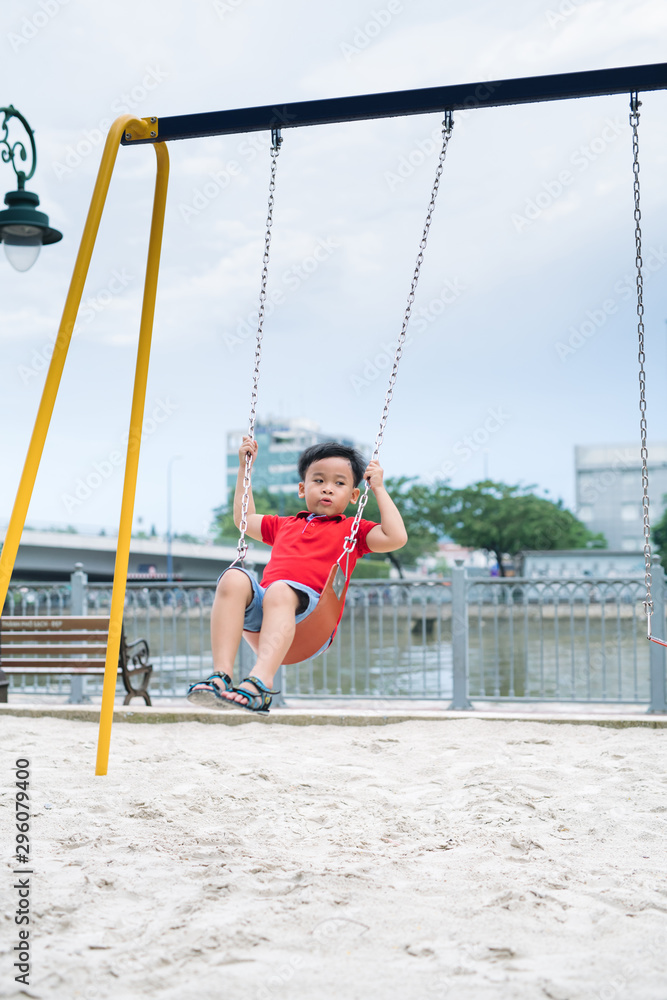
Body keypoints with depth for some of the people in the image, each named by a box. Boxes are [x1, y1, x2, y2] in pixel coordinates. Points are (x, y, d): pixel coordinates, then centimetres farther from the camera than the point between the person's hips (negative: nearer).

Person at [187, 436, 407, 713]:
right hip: (262, 604, 4)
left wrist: (379, 489, 13)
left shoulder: (352, 530, 24)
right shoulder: (284, 525, 38)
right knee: (234, 578, -28)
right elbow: (244, 519, 51)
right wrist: (244, 468, 50)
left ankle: (260, 682, -57)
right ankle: (221, 674, -41)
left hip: (312, 609, -4)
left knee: (280, 590, -38)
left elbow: (396, 537, 8)